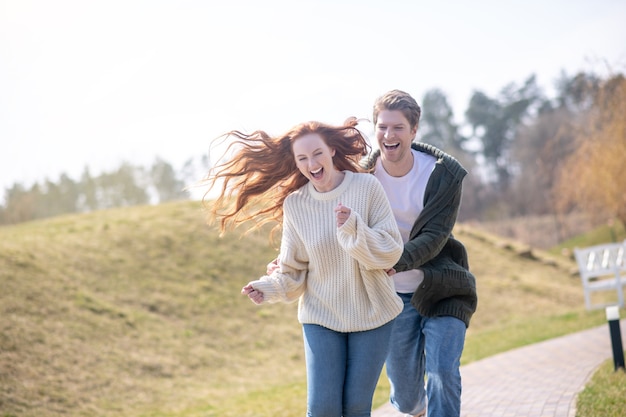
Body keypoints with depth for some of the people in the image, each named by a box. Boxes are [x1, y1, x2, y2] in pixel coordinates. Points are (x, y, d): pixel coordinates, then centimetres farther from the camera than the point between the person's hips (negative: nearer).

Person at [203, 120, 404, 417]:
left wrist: (353, 228, -27)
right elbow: (293, 270, 0)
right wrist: (268, 288, -20)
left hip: (371, 315, -1)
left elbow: (390, 253, -12)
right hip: (321, 317, 1)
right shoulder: (295, 205, -6)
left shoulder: (367, 187, -11)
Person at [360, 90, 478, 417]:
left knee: (442, 373, -17)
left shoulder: (444, 174, -14)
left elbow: (434, 237, -21)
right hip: (394, 294, 2)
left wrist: (396, 261, -41)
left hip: (441, 290, -2)